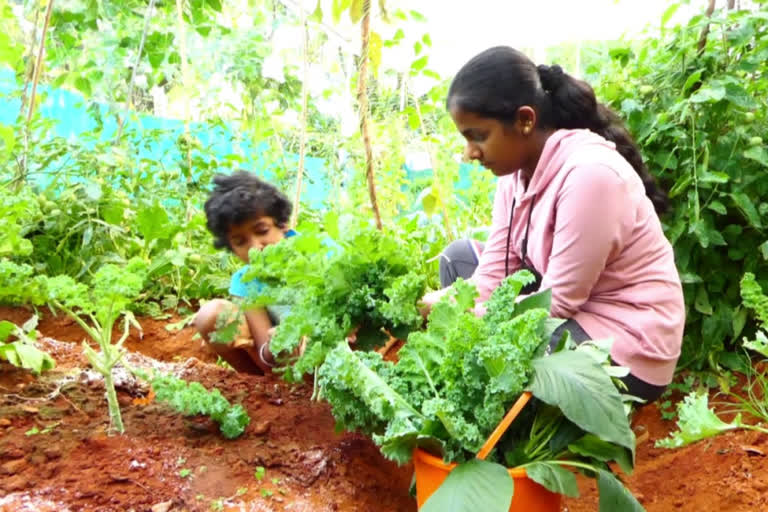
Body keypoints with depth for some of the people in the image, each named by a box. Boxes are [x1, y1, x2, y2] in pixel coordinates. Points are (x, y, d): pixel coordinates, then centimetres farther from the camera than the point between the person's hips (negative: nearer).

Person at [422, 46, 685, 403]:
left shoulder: (589, 174, -27)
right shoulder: (519, 167, -2)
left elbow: (559, 301, -24)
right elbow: (493, 271, -4)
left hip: (626, 341, -9)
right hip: (568, 304, 9)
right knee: (459, 256, 8)